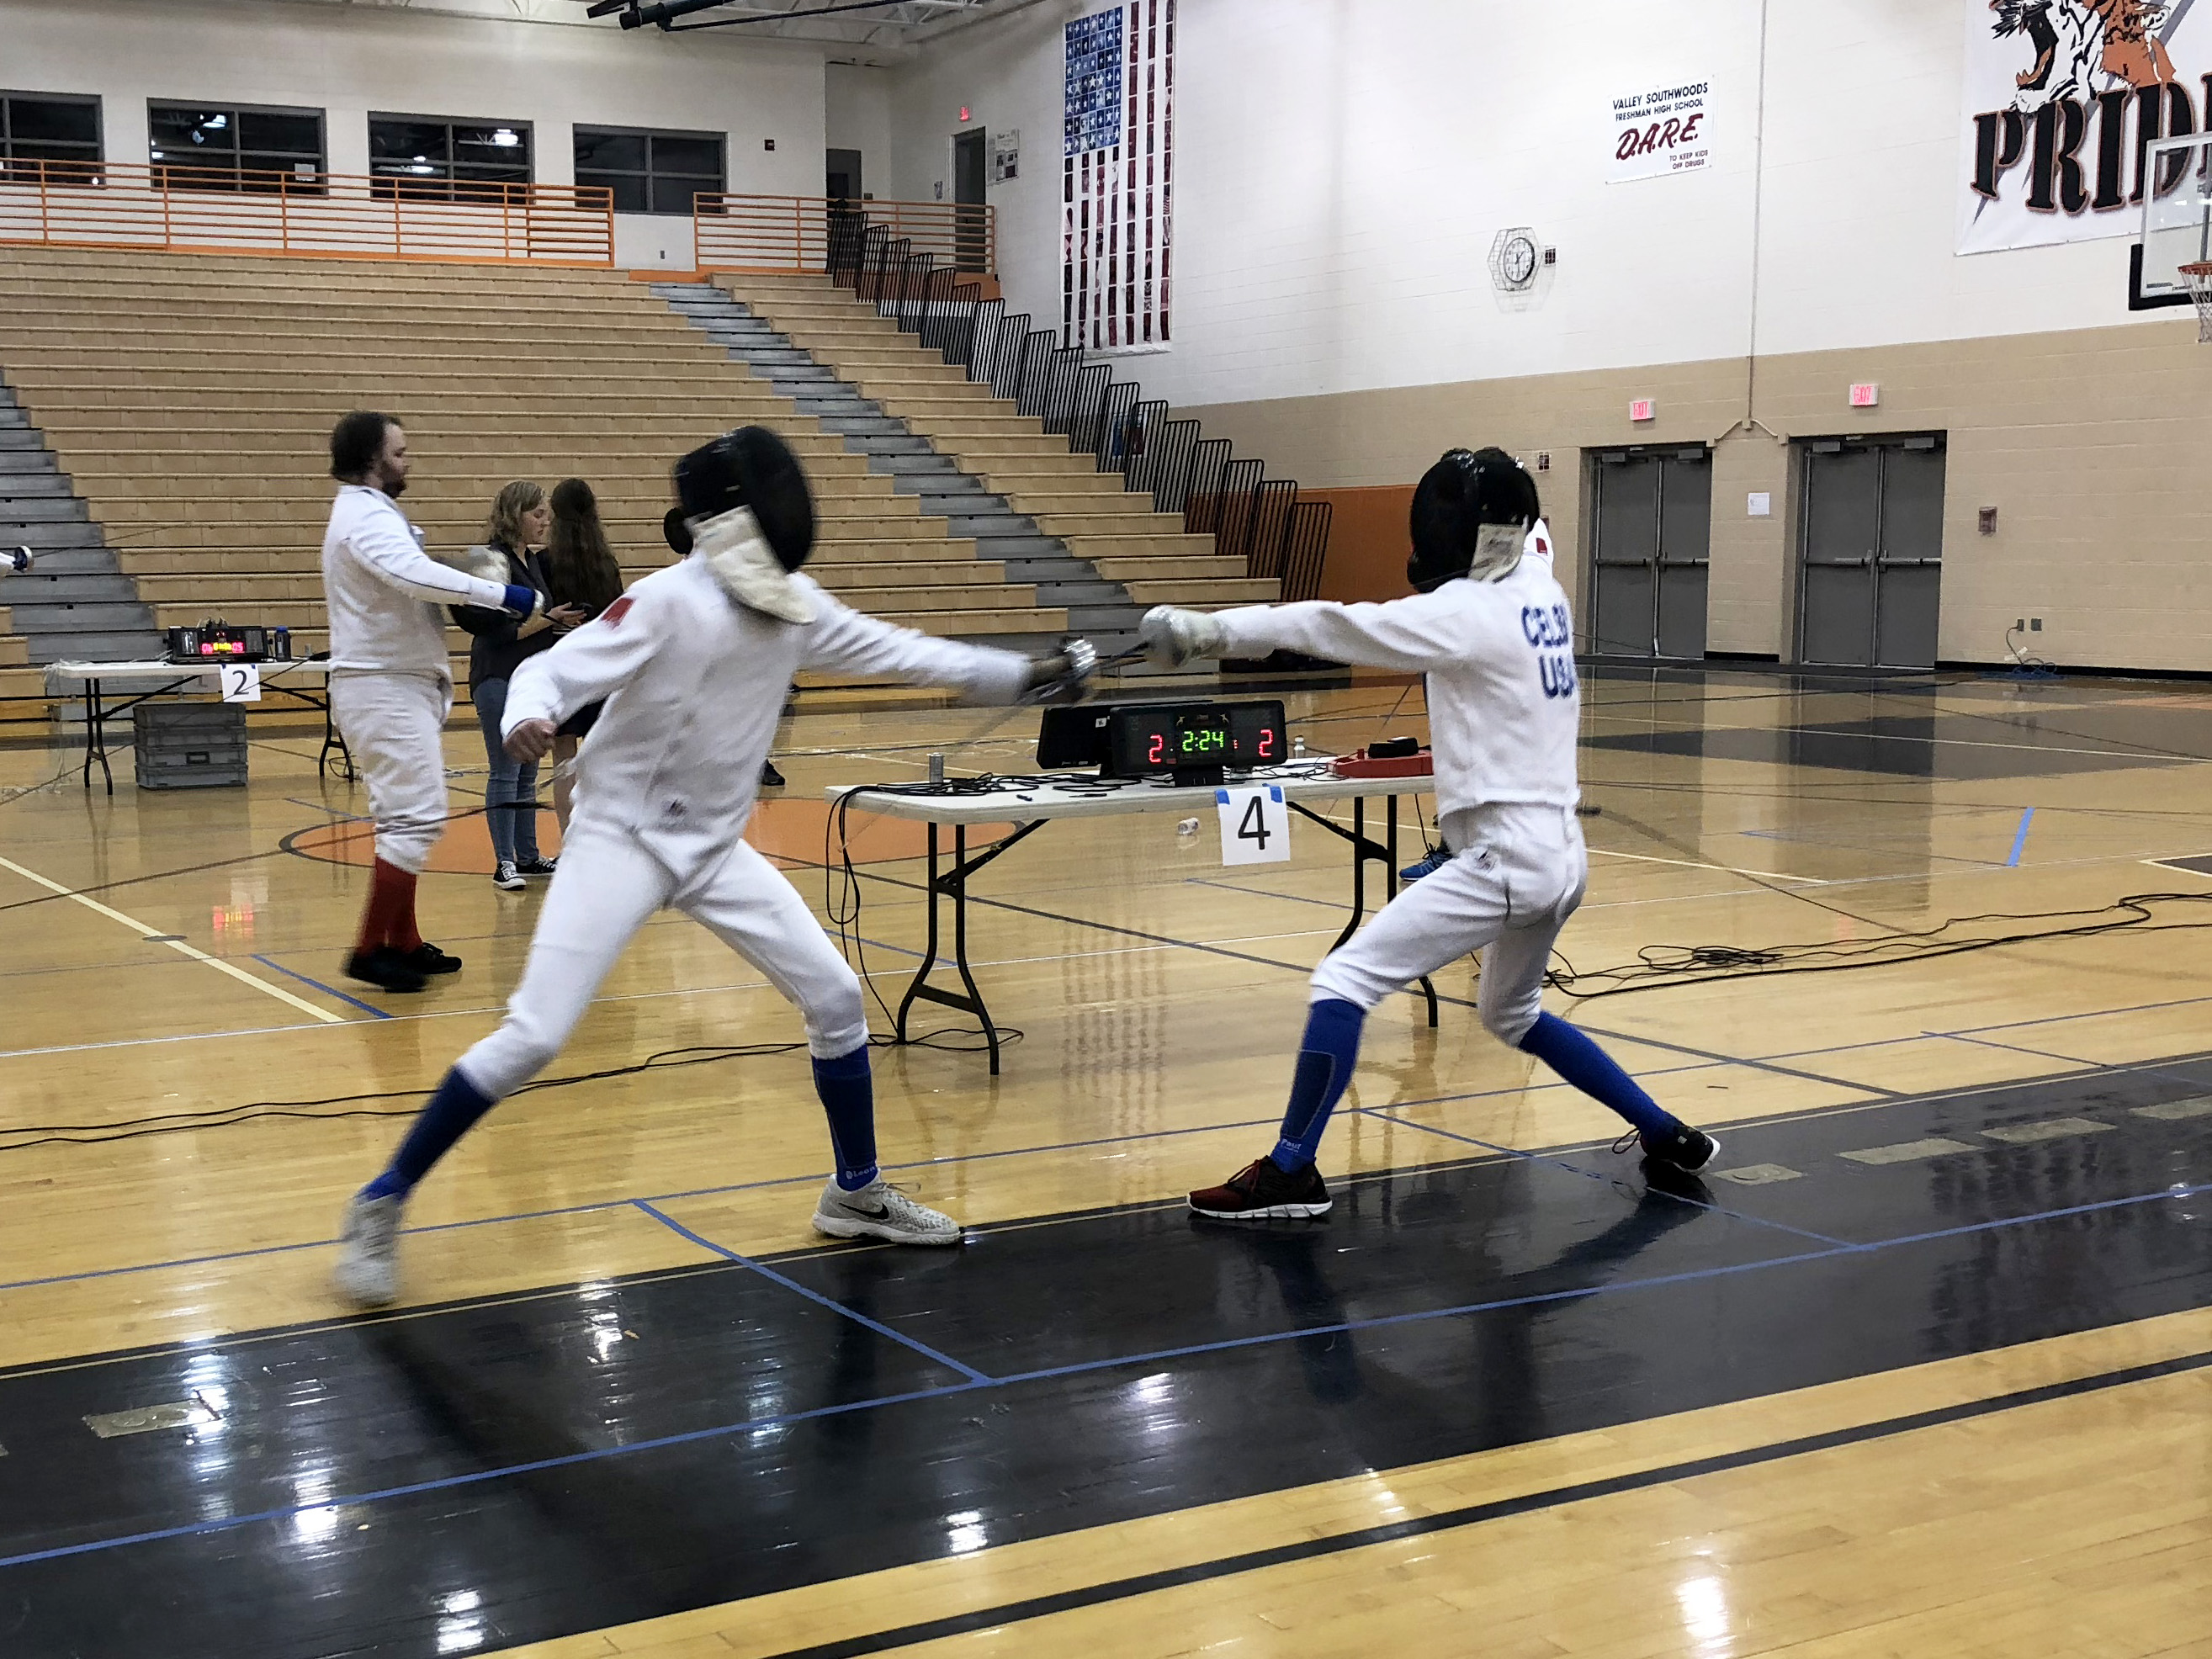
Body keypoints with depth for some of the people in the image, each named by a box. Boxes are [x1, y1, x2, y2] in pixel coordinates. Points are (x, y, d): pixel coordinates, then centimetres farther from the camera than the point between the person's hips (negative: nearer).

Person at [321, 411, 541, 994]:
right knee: (417, 818, -14)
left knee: (407, 819, 15)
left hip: (399, 687, 11)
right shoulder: (367, 517, -16)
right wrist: (507, 595, -37)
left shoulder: (368, 514, 17)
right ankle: (371, 950, -11)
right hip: (384, 689, -11)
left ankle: (403, 942, 21)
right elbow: (416, 574, -34)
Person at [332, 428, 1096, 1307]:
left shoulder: (794, 605, 1)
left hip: (714, 846, 7)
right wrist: (527, 717, -43)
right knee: (532, 1038, -16)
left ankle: (855, 1194, 23)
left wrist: (1023, 675, 7)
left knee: (835, 998, 5)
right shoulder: (669, 600, -20)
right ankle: (381, 1205, 0)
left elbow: (899, 652, 9)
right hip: (621, 840, -7)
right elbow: (552, 671, -20)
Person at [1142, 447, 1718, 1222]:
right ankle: (1667, 1135, 32)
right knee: (1514, 1016, 30)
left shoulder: (1466, 614, -14)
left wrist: (1209, 628, -16)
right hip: (1559, 856, 9)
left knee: (1341, 983, -6)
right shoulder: (1541, 590, 8)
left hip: (1505, 859, -9)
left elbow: (1331, 628, -17)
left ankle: (1291, 1172, -5)